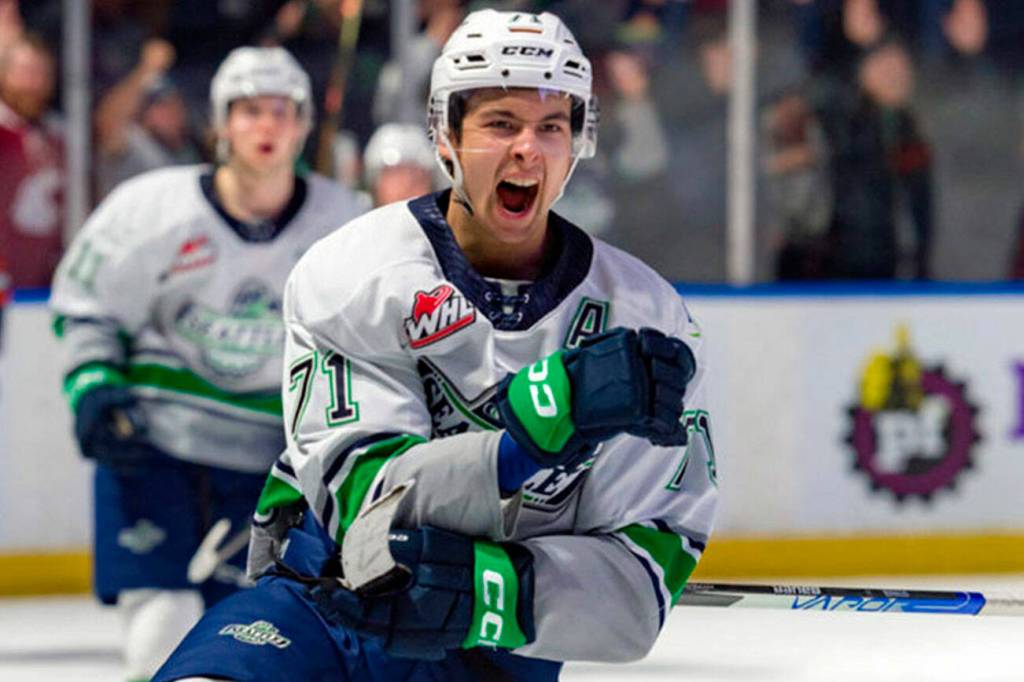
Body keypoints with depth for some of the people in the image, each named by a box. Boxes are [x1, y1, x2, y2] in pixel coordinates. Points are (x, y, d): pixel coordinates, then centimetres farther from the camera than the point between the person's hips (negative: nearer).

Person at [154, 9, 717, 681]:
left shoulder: (648, 317, -3)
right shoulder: (350, 274, -7)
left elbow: (643, 581, -7)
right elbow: (367, 507, -17)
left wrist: (489, 590, -25)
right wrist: (552, 407, -29)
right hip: (316, 617, -2)